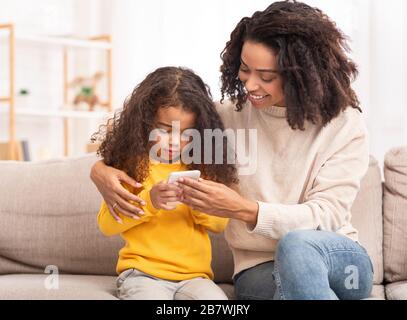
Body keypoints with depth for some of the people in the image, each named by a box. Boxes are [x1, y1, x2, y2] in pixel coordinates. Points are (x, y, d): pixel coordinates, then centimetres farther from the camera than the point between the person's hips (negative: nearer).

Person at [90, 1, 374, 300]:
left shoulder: (345, 124, -5)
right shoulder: (231, 115, 2)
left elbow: (326, 216, -12)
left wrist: (241, 209, -24)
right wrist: (102, 168, -9)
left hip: (339, 259, 0)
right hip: (260, 268, 0)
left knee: (298, 244, -37)